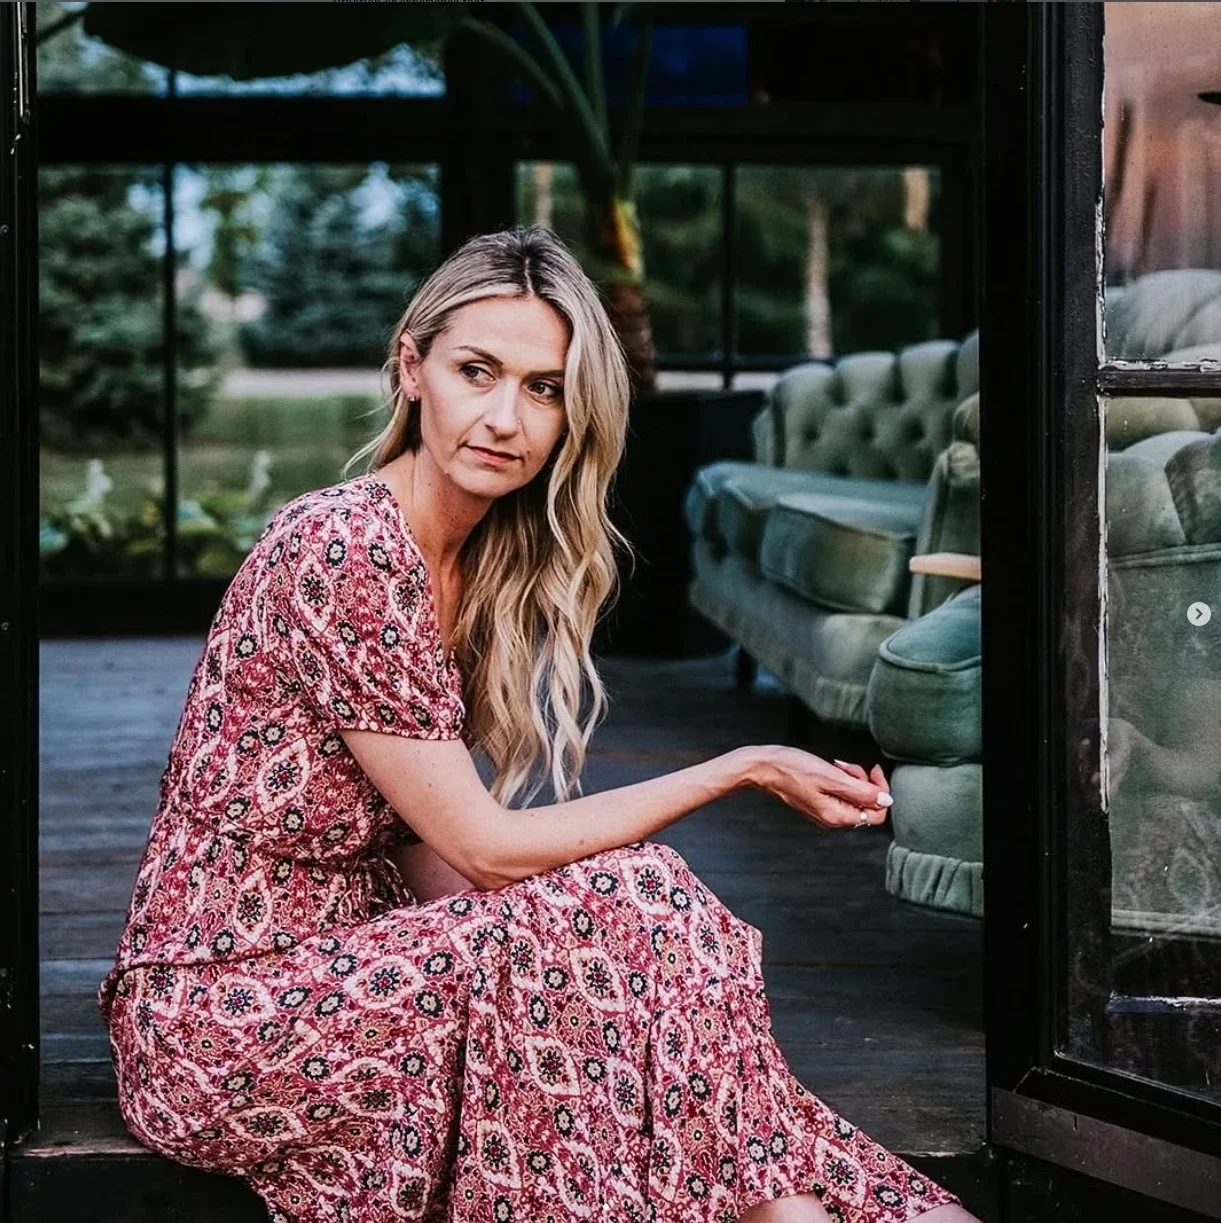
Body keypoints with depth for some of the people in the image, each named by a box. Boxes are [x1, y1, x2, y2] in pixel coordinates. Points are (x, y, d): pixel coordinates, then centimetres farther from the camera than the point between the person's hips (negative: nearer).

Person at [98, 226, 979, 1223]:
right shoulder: (345, 549, -20)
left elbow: (428, 851, 4)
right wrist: (748, 769, -12)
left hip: (336, 951, 8)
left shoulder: (487, 562, 7)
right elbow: (485, 848, -17)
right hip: (223, 1015, -8)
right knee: (628, 907, -20)